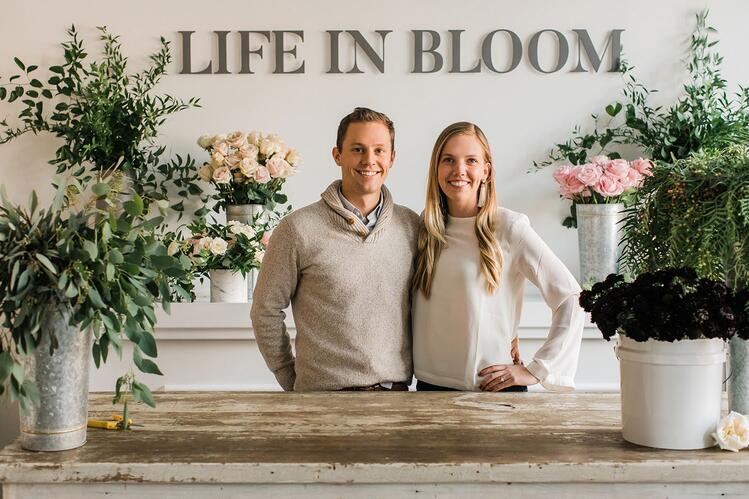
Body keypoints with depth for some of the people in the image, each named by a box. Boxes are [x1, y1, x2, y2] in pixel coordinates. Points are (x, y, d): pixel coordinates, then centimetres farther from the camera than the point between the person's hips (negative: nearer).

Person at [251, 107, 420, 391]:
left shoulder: (412, 227, 3)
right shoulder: (299, 229, -8)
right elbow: (266, 311, -1)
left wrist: (410, 372, 8)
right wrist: (292, 382, 2)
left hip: (396, 391, 3)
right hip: (323, 395, -3)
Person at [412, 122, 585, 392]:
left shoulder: (509, 227, -9)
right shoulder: (425, 228, 3)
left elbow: (571, 299, -9)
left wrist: (537, 370, -9)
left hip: (495, 388, -3)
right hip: (430, 385, 4)